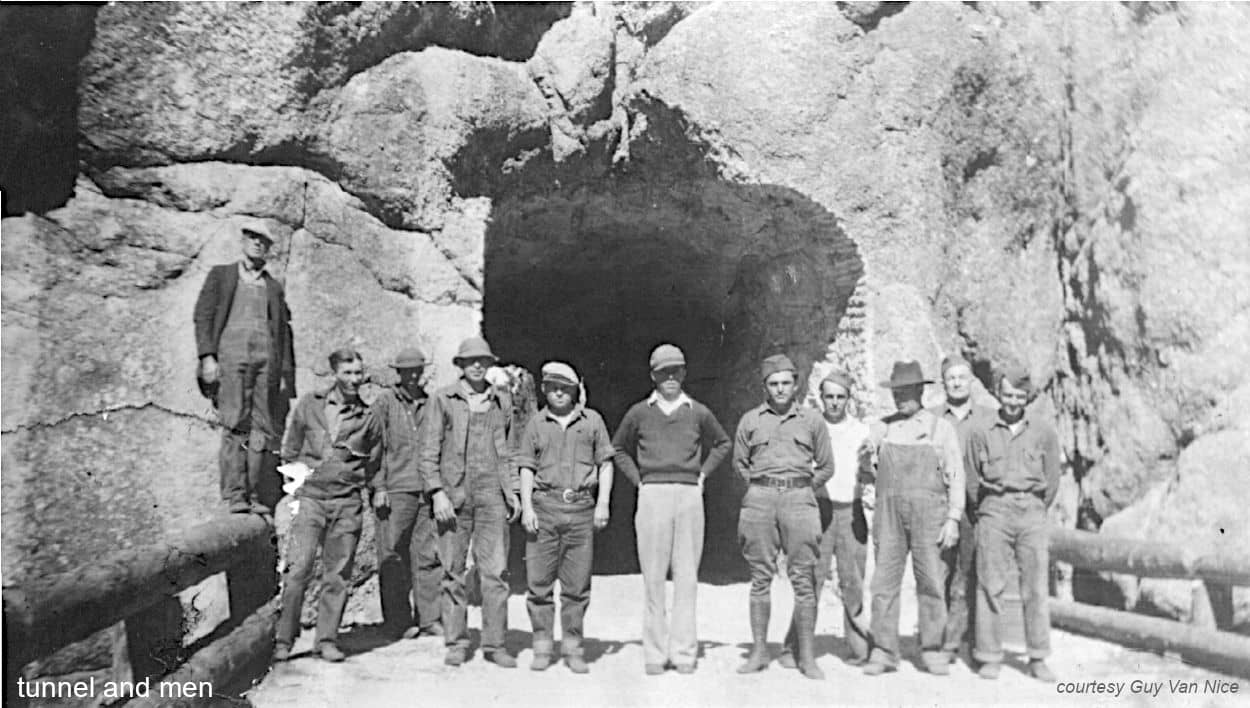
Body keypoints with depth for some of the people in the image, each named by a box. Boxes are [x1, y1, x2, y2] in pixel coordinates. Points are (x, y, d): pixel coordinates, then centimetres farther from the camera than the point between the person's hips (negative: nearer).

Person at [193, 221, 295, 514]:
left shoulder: (274, 288, 26)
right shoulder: (221, 274, 19)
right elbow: (203, 315, 8)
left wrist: (286, 375, 10)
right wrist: (207, 356, -7)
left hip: (267, 357, 3)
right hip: (231, 351, -3)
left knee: (263, 428, -6)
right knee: (235, 424, -14)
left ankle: (253, 494, -4)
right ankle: (234, 493, -16)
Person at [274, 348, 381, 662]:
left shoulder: (368, 418, 6)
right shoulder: (309, 405, 5)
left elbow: (373, 463, 20)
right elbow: (289, 451, 14)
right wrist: (298, 481, 12)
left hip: (347, 504, 1)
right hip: (310, 499, -1)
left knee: (337, 575, 3)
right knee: (298, 569, -8)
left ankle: (327, 639, 12)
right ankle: (283, 639, 2)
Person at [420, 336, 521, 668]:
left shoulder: (502, 401, 12)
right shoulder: (442, 399, 3)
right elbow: (428, 451, 1)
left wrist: (513, 491, 10)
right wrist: (437, 493, -8)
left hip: (492, 494, 2)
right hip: (453, 494, -2)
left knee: (495, 571, -2)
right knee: (453, 572, 3)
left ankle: (495, 643, 6)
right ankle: (456, 643, 13)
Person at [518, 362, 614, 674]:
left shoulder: (592, 420, 9)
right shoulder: (536, 423, 10)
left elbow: (605, 464, 9)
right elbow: (527, 468, 9)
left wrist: (603, 503, -2)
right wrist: (526, 507, -3)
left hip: (582, 508, 0)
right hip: (544, 506, 0)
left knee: (577, 584, 3)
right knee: (539, 580, 0)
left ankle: (572, 648, 13)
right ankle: (542, 647, 11)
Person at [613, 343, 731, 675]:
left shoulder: (698, 412, 9)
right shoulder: (639, 412, 7)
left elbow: (722, 443, 24)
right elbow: (618, 448, 20)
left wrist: (702, 475, 13)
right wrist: (638, 480, 9)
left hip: (689, 496, 1)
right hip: (653, 497, -1)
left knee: (687, 576, 1)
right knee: (653, 576, 0)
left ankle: (683, 651, 8)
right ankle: (654, 652, 7)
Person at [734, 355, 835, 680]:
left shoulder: (812, 420, 8)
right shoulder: (750, 420, 10)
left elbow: (826, 467, 13)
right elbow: (740, 464, 18)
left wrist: (801, 491, 7)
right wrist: (762, 489, 9)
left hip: (799, 498, -1)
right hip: (760, 500, 1)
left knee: (803, 579, -3)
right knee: (760, 578, 3)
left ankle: (807, 657, 3)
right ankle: (759, 651, 10)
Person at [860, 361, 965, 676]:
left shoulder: (941, 428, 6)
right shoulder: (880, 428, 12)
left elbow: (956, 477, 2)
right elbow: (870, 471, 19)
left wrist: (953, 520, -5)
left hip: (929, 512, -1)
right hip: (889, 510, 2)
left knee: (931, 582, -1)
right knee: (885, 581, -2)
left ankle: (932, 651, 10)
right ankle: (883, 652, 2)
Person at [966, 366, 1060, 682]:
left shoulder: (1044, 432, 6)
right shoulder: (981, 432, 6)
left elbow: (1052, 481, 11)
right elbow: (973, 478, 12)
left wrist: (1035, 512, 13)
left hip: (1031, 512, 0)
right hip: (994, 510, 0)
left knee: (1035, 588, 0)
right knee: (991, 587, -2)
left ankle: (1038, 659, 8)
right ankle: (990, 657, 4)